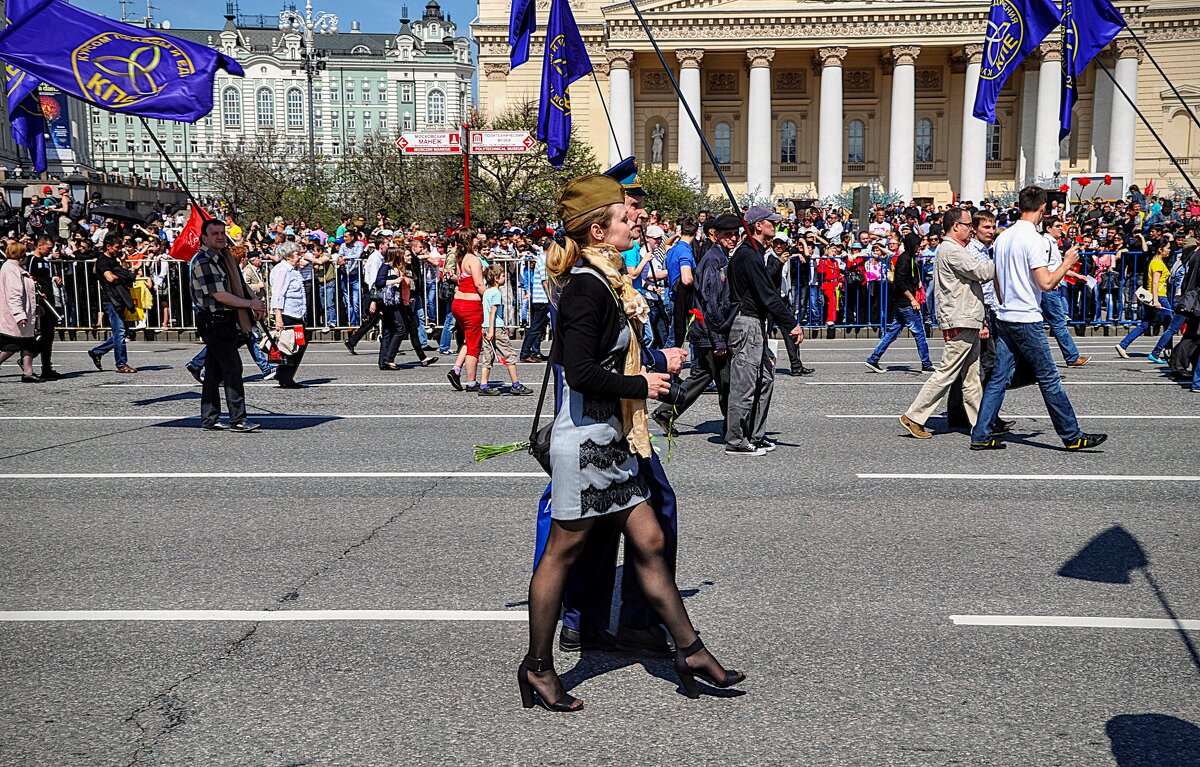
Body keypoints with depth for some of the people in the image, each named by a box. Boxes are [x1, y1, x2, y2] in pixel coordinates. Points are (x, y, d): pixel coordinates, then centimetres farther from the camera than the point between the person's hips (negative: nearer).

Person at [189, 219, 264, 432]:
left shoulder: (223, 256, 16)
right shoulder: (202, 261, -13)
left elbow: (238, 286, 25)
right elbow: (219, 295, -19)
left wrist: (255, 305, 11)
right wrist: (250, 304, -14)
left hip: (226, 320, 9)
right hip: (213, 320, -9)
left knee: (214, 371, 12)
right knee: (233, 368, -11)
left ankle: (209, 419, 17)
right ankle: (237, 419, -8)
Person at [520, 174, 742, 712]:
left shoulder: (603, 280, 12)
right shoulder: (587, 287, -19)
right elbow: (580, 373, -26)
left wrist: (656, 364, 14)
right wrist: (641, 385, -15)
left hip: (612, 438, 10)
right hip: (585, 439, -10)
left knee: (648, 541, 12)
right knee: (562, 552, 3)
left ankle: (689, 650, 20)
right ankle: (537, 667, 17)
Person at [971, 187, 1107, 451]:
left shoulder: (1002, 238, 11)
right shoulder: (1034, 239, -14)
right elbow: (1046, 283, -18)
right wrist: (1067, 262, -4)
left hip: (1004, 318, 8)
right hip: (1027, 320, -8)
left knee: (998, 378, 8)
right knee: (1049, 378, 0)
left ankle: (981, 435, 6)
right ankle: (1072, 436, 8)